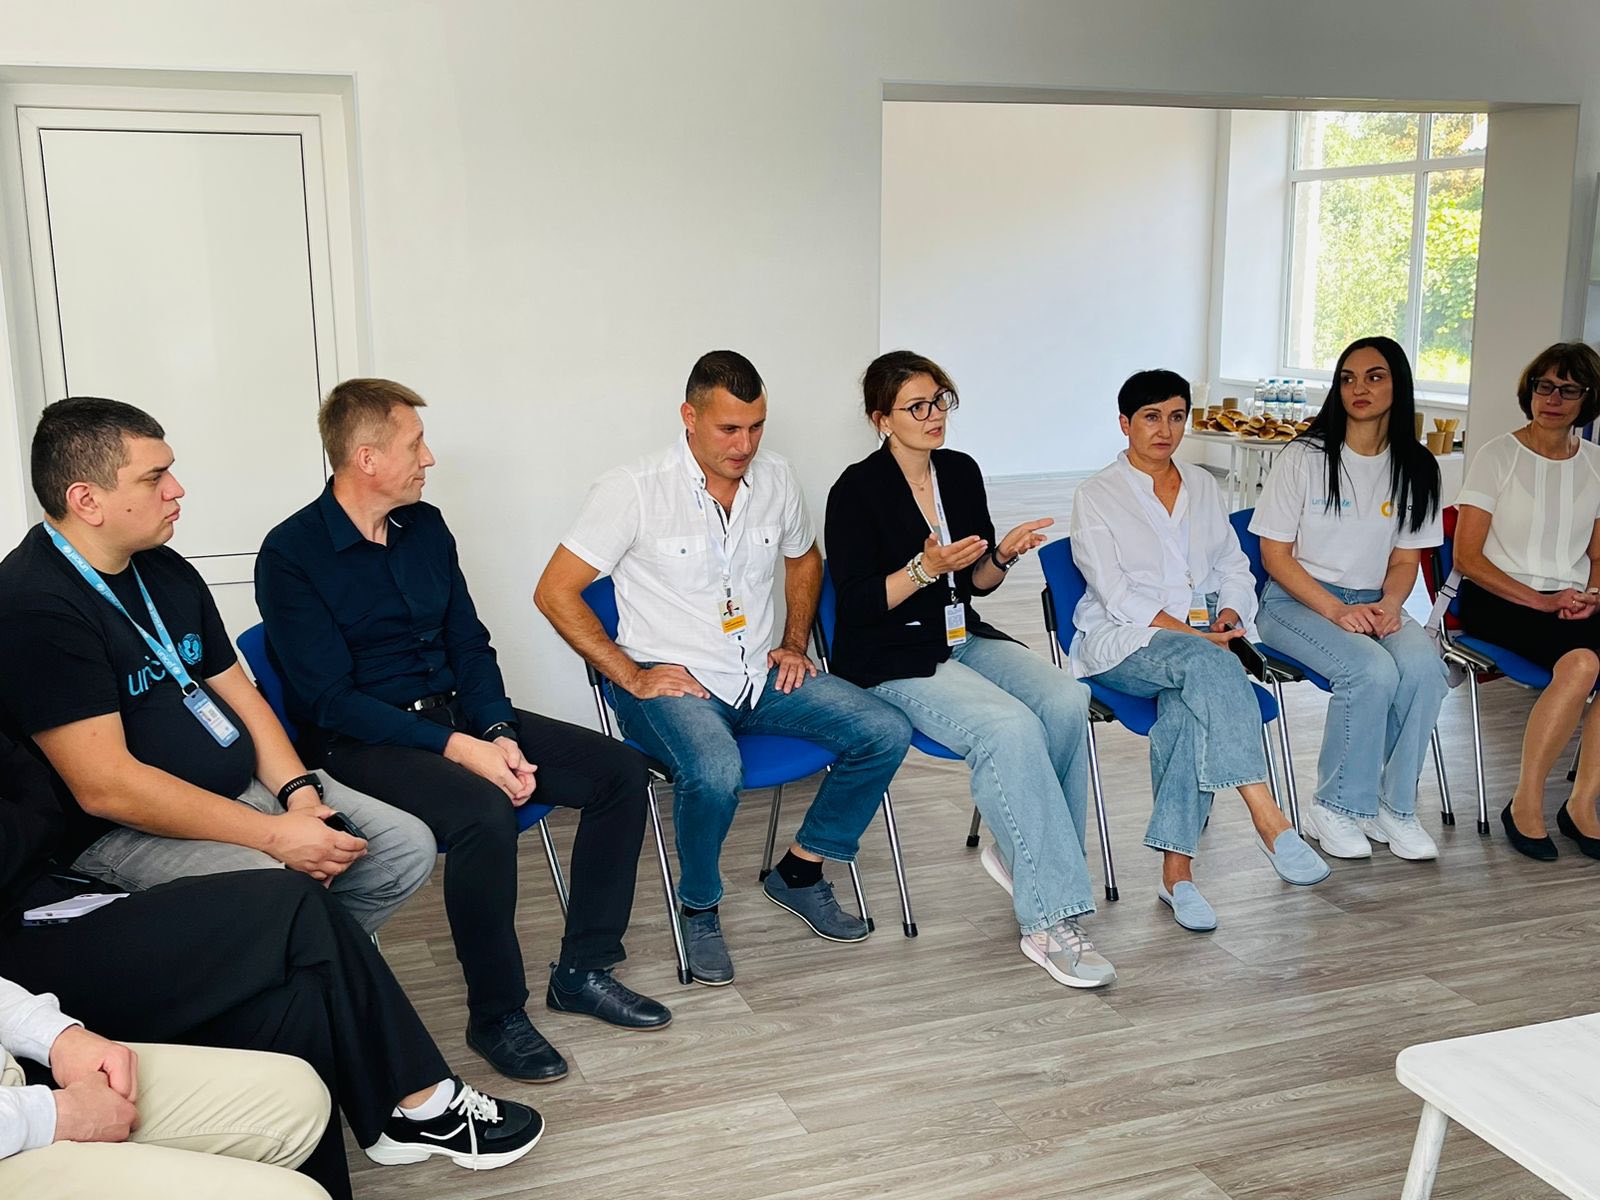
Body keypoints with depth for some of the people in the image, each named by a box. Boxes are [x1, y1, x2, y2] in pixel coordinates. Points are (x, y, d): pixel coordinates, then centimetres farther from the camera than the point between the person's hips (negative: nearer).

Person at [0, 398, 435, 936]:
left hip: (249, 789, 9)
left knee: (408, 847, -1)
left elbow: (237, 691, 14)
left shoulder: (165, 568, 10)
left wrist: (301, 794, -4)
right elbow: (105, 786, -24)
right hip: (126, 831, -8)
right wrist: (274, 835, -23)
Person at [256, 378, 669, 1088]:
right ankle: (496, 1014, -15)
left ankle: (583, 970, 4)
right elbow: (329, 700, -17)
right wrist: (457, 749, -24)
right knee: (484, 813, -36)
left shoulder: (425, 526, 9)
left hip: (455, 714, 7)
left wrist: (499, 734, -9)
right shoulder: (291, 555, -12)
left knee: (619, 769, -7)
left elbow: (469, 644, 11)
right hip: (361, 741, -7)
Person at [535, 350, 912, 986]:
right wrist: (630, 676, -14)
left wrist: (794, 643, 11)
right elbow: (555, 592, -10)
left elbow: (804, 558, 25)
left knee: (886, 733, -12)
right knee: (715, 773, -37)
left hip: (763, 676, 6)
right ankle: (699, 909, -6)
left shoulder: (774, 478, 5)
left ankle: (799, 871, 8)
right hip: (671, 682, -5)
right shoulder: (634, 490, -11)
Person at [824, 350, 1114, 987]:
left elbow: (977, 583, 14)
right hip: (891, 658, -6)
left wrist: (1003, 556, -7)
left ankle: (1019, 851, -2)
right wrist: (927, 567, -24)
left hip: (965, 640, 6)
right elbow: (860, 605, -12)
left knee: (1066, 701, -23)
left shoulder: (961, 472, 9)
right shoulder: (857, 489, -9)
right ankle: (1049, 923, -27)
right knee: (1011, 727, -31)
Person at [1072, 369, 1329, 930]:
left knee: (1188, 704, -33)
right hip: (1123, 641, -4)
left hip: (1201, 638, 4)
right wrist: (1189, 632, -17)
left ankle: (1176, 869, -34)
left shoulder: (1202, 485, 19)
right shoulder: (1096, 496, 2)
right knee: (1208, 665, -36)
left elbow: (1234, 566, 18)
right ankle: (1269, 820, -43)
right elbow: (1116, 593, -8)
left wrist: (1229, 616, -5)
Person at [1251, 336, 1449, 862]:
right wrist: (1335, 610, -18)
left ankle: (1393, 807, -12)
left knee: (1424, 665, -28)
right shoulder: (1304, 456, -7)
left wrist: (1389, 605, -12)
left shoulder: (1415, 467, 6)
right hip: (1297, 601, -4)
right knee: (1373, 671, -32)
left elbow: (1405, 560, 11)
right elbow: (1275, 554, -7)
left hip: (1370, 602, 4)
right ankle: (1335, 808, -14)